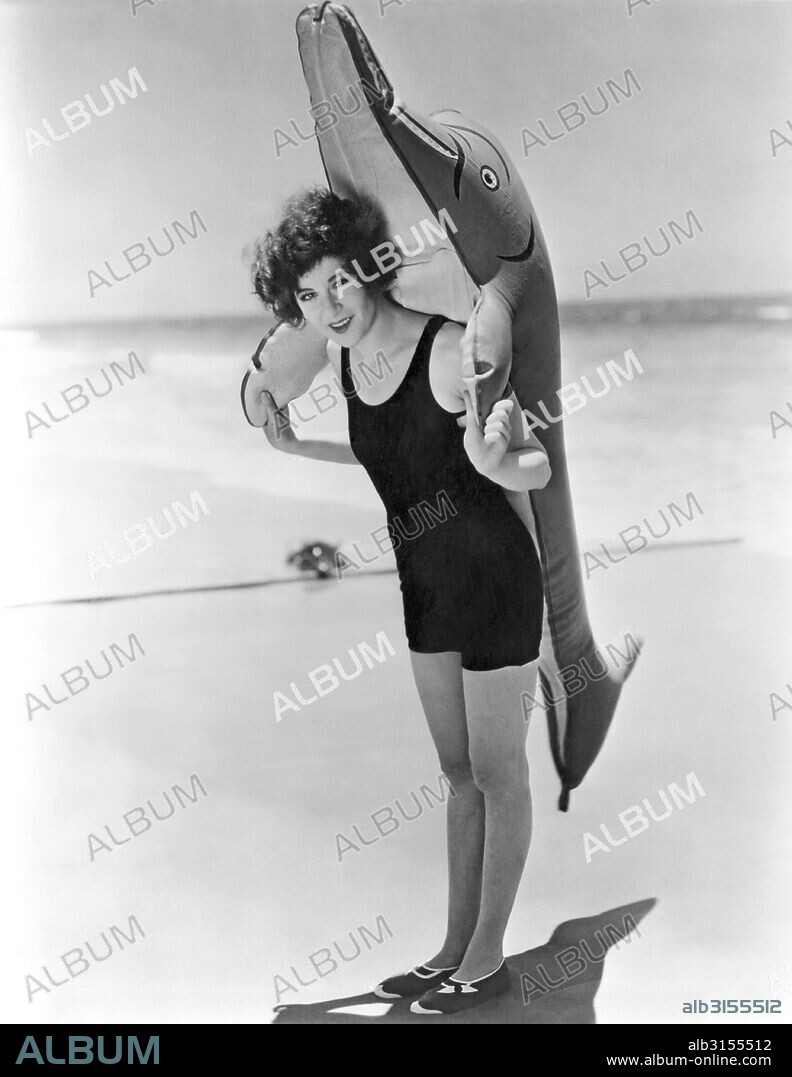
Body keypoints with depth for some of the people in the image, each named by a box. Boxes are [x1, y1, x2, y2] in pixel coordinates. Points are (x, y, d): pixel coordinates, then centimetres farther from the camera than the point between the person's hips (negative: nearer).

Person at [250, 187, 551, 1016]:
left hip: (494, 577, -8)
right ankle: (456, 947, 32)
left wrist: (500, 463, -45)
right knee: (459, 771, 18)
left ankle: (487, 958, 24)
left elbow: (540, 470, -23)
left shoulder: (450, 352, -24)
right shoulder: (341, 356, -1)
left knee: (497, 773, 7)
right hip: (427, 579, 8)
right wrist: (296, 447, 18)